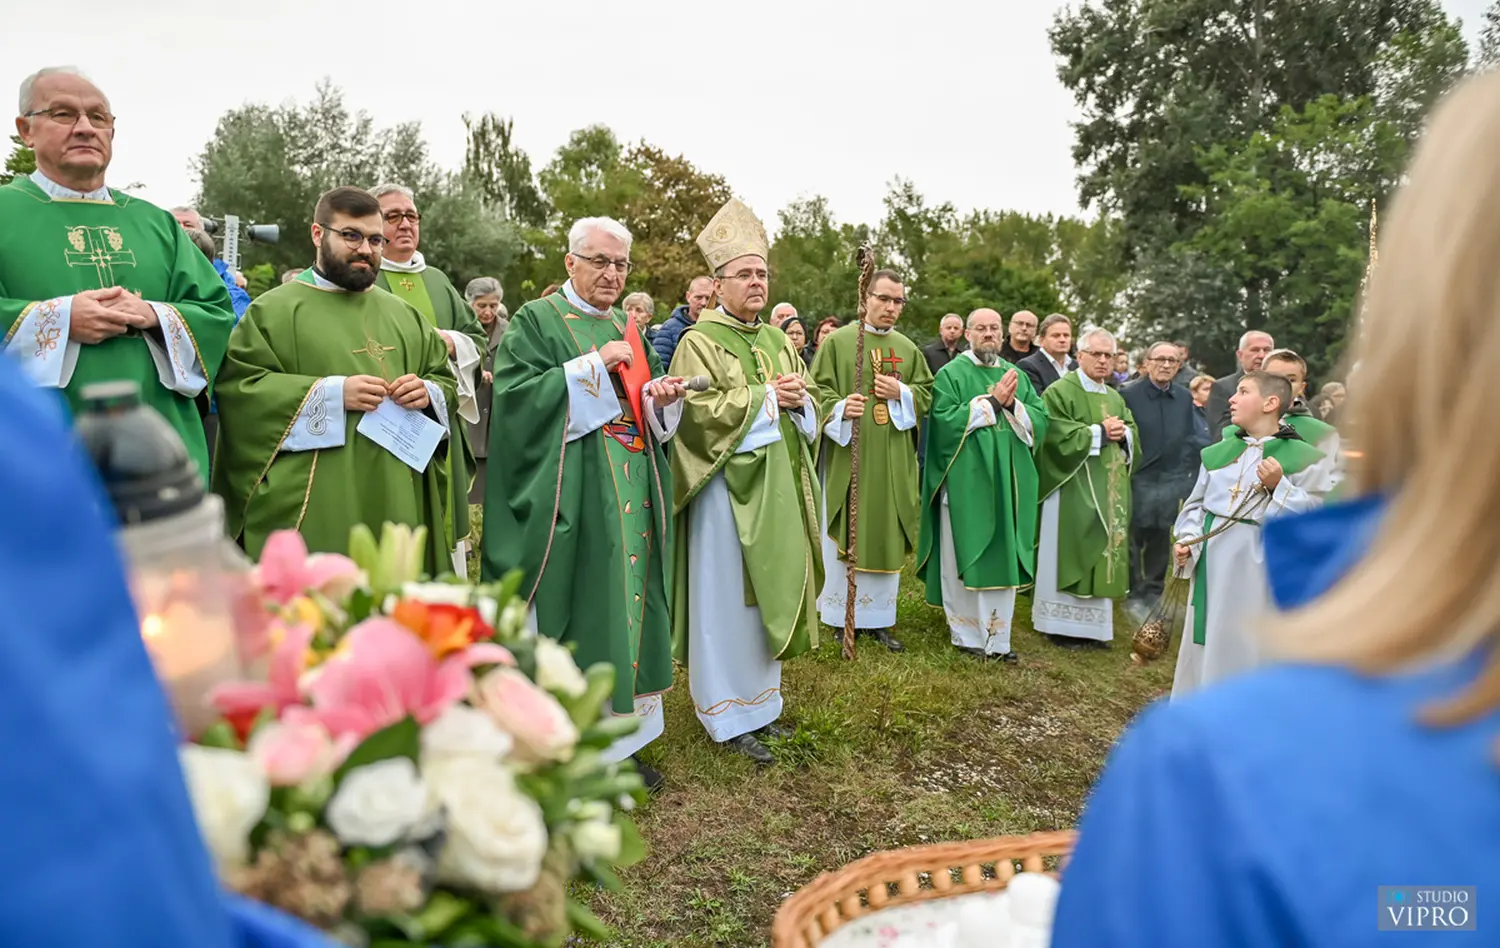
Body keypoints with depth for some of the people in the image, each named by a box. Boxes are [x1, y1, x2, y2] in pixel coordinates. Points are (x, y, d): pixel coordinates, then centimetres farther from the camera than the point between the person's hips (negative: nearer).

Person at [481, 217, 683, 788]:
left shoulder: (627, 328, 18)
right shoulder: (537, 322, 0)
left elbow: (651, 417, 18)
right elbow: (516, 394, -15)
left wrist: (662, 398, -5)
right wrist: (595, 366, -18)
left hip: (633, 493, 6)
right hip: (572, 496, -6)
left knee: (625, 596, 8)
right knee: (578, 603, -4)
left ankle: (619, 735, 19)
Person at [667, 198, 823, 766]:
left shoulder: (777, 340, 14)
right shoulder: (700, 342, -7)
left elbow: (810, 399, 15)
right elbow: (698, 409, -18)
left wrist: (798, 400, -7)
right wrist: (764, 396, -15)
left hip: (777, 486, 7)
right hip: (728, 489, -7)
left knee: (767, 591, 13)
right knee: (727, 598, 1)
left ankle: (759, 699, 27)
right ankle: (729, 714, 13)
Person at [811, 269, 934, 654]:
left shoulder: (908, 348, 11)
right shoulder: (838, 341, -1)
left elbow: (927, 393, 13)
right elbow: (818, 391, -5)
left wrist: (902, 393, -7)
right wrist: (839, 408, -24)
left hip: (892, 460, 4)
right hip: (847, 456, -4)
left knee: (886, 536, 7)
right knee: (844, 535, 2)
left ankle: (878, 618, 19)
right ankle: (841, 618, 14)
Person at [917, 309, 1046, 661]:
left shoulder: (1017, 376, 13)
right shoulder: (951, 374, -1)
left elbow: (1040, 421, 5)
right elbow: (945, 422, -14)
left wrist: (1011, 404, -12)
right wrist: (991, 401, -13)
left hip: (1008, 482, 4)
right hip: (966, 482, -4)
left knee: (1003, 556, 6)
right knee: (965, 557, 1)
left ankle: (997, 637, 15)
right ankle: (966, 633, 13)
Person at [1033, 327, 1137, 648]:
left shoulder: (1116, 398, 17)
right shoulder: (1059, 392, -6)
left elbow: (1134, 434, 16)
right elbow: (1059, 436, -17)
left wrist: (1123, 434, -6)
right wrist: (1099, 432, -13)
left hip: (1109, 492, 7)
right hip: (1074, 491, -7)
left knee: (1102, 551, 8)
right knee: (1071, 553, -3)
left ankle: (1093, 624, 15)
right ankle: (1063, 625, 5)